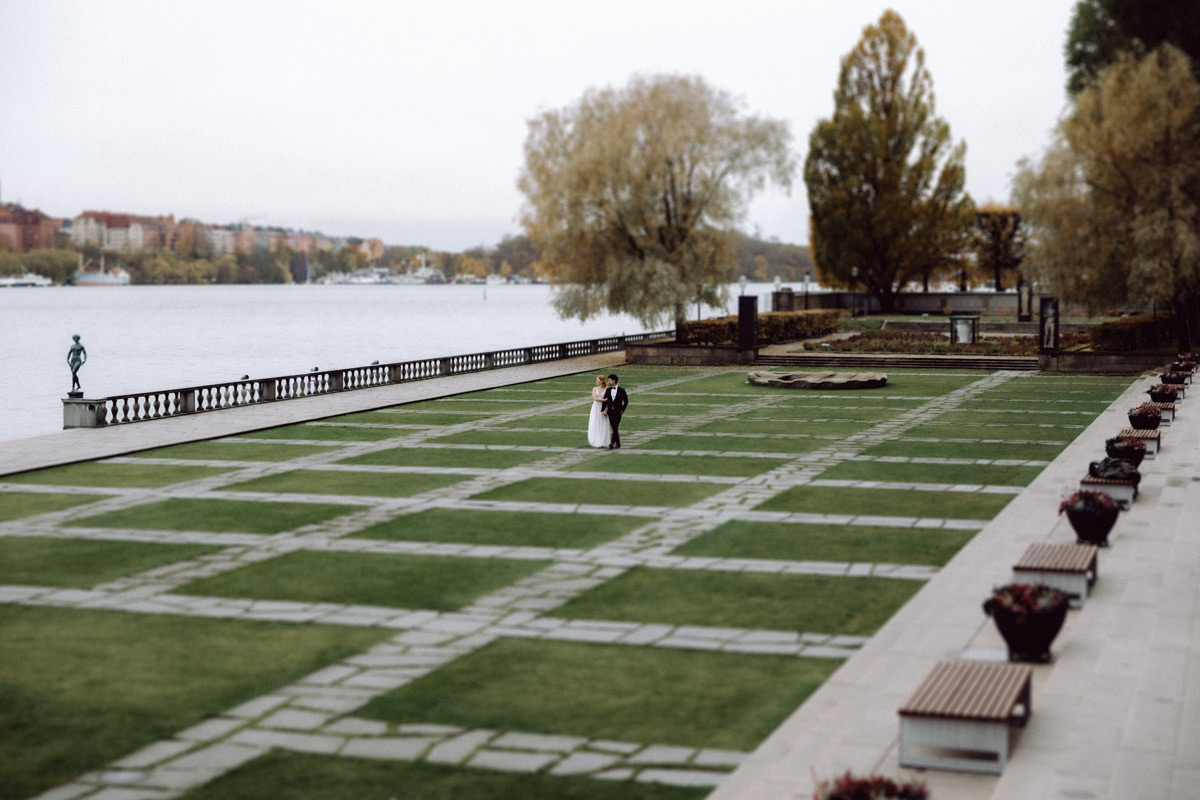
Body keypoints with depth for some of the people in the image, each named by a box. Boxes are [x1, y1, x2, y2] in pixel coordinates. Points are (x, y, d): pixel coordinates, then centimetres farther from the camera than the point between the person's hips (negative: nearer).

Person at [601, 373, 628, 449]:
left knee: (615, 427, -14)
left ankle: (612, 443, -22)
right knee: (614, 428, 8)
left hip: (617, 412, -4)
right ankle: (618, 443, 18)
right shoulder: (608, 390, 6)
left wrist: (622, 410, -4)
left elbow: (626, 401, 2)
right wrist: (603, 410, -3)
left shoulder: (621, 390, -4)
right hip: (610, 412, 4)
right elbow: (605, 400, 5)